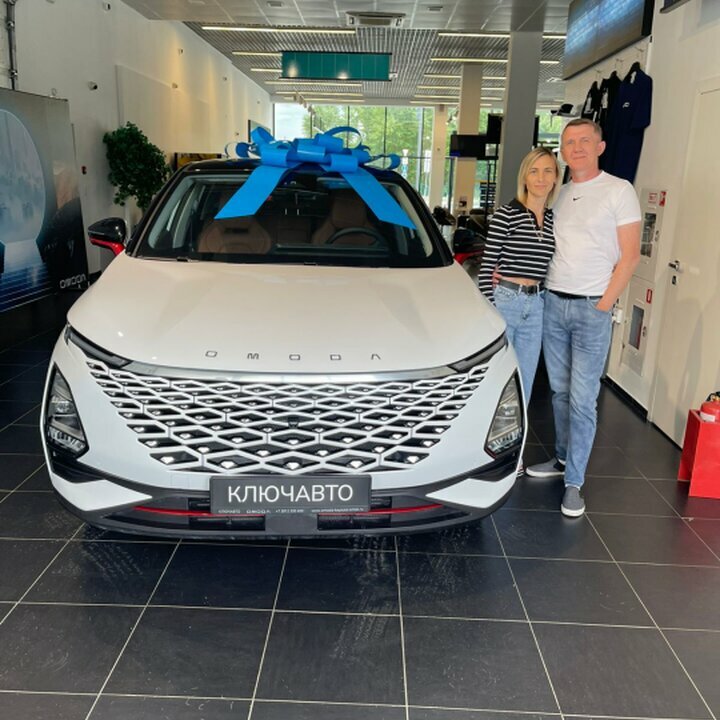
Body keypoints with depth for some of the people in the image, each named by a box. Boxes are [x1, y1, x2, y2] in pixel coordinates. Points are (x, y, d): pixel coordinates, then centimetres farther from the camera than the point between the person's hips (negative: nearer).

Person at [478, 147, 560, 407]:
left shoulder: (554, 219, 9)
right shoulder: (506, 215, -8)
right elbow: (486, 267, -9)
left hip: (535, 307, 6)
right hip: (503, 301, -5)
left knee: (523, 386, 13)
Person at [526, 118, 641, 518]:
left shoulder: (619, 191, -3)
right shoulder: (559, 194, 12)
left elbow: (629, 256, -5)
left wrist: (603, 305, -10)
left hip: (591, 308, -5)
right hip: (552, 302, 5)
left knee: (582, 400, -4)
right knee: (560, 391, 12)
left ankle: (574, 482, 3)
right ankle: (563, 458, 27)